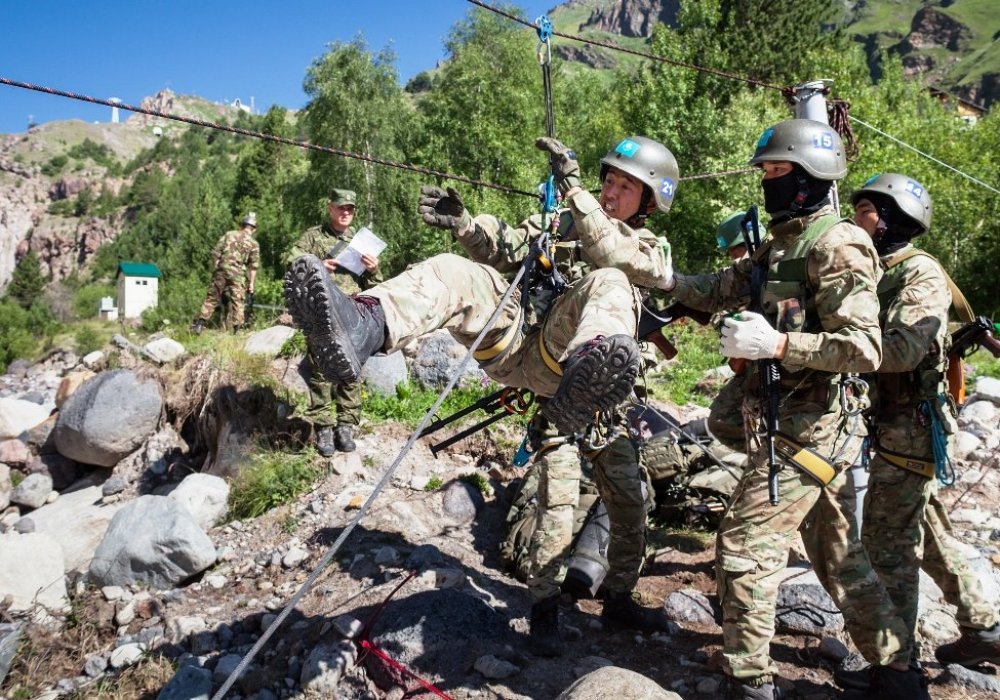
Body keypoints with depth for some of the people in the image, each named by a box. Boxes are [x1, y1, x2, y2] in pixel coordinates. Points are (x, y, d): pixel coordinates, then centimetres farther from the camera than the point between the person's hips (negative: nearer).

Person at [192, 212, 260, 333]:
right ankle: (237, 330, 3)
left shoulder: (228, 234, 10)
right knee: (238, 303, 5)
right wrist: (251, 283, 6)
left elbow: (215, 252, 6)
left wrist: (214, 269, 14)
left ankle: (199, 324, 6)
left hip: (221, 271, 2)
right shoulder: (254, 243, 4)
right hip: (238, 275, -2)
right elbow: (254, 265, 1)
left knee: (211, 299, 10)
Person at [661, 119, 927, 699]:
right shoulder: (782, 243, 15)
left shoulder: (838, 246, -14)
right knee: (840, 556, 18)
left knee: (744, 547, -4)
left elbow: (865, 348, -21)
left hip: (805, 433, -9)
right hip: (815, 432, 9)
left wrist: (777, 343, -29)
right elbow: (720, 290, 15)